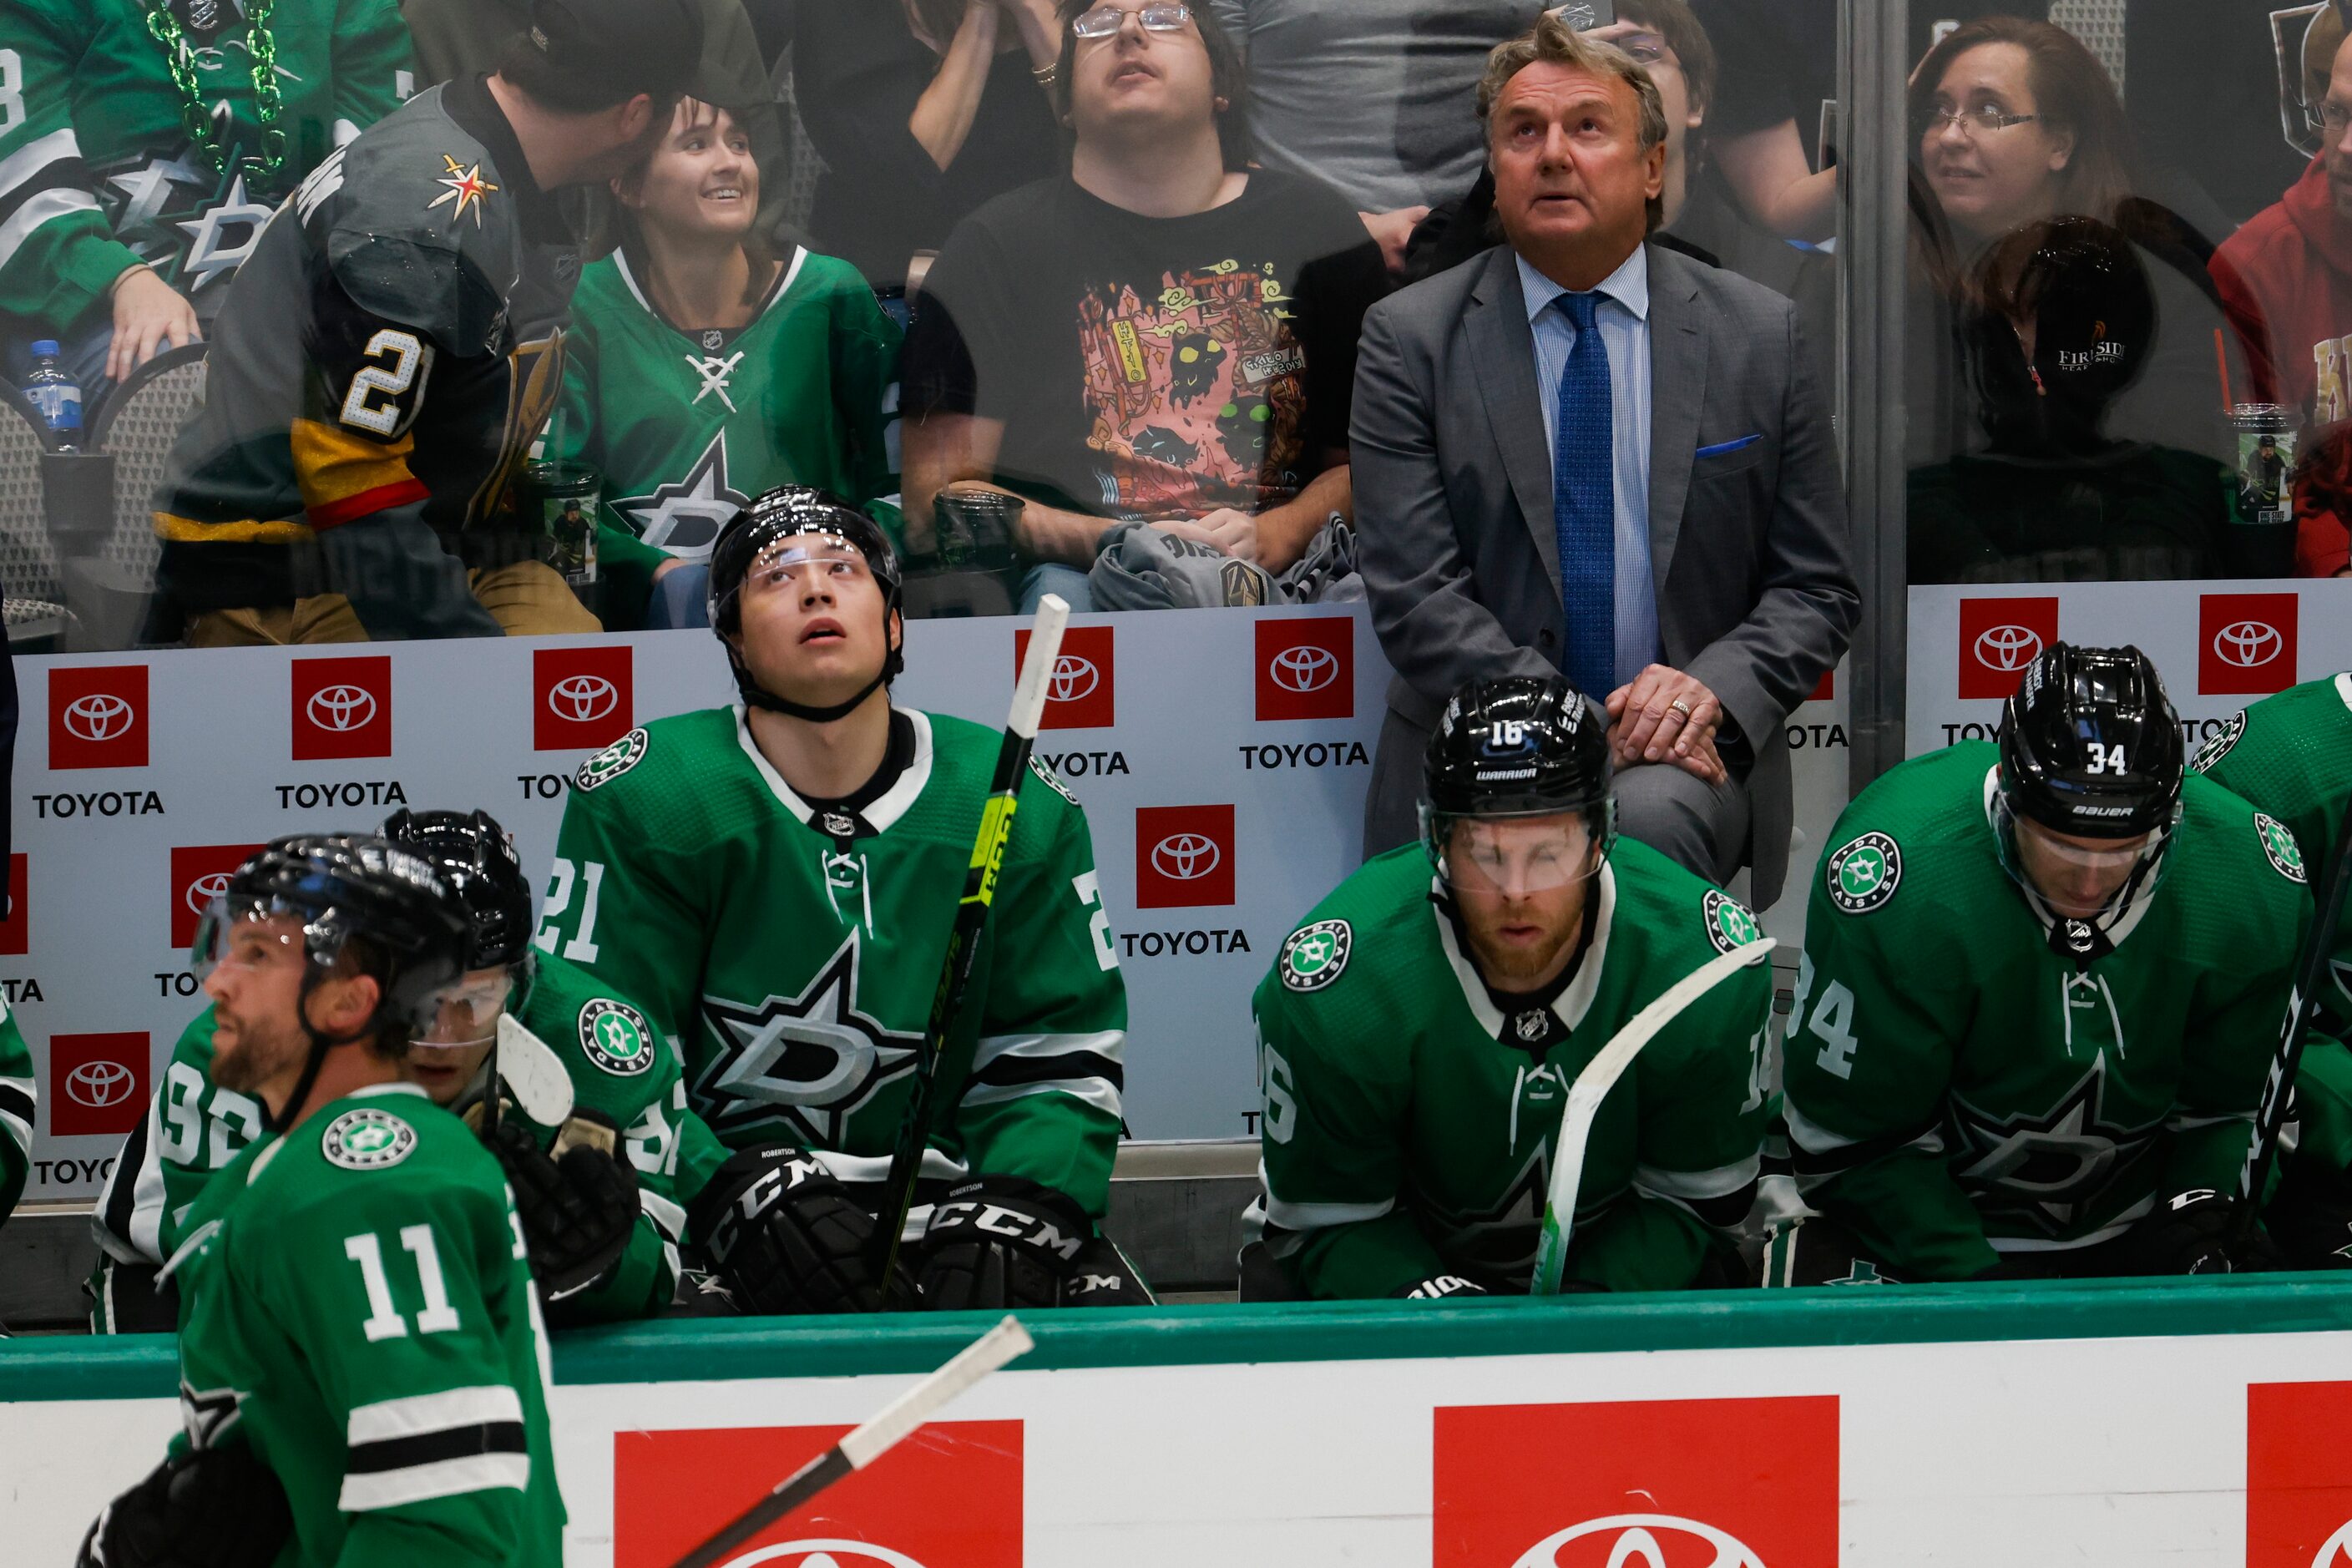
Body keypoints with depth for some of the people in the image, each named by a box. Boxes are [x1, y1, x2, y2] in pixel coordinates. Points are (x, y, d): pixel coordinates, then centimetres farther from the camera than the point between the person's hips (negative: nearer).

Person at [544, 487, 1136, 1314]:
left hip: (935, 1198, 2)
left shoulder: (1015, 808, 3)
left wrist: (1018, 1211, -13)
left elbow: (1059, 1058, 6)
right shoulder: (646, 802, -5)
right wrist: (731, 1196, -22)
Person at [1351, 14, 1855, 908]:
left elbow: (1816, 589, 10)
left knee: (1651, 815, -34)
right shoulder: (1410, 340, 4)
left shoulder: (1758, 335, 8)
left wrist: (1712, 689, -11)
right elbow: (1414, 594, -3)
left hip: (1684, 760, 1)